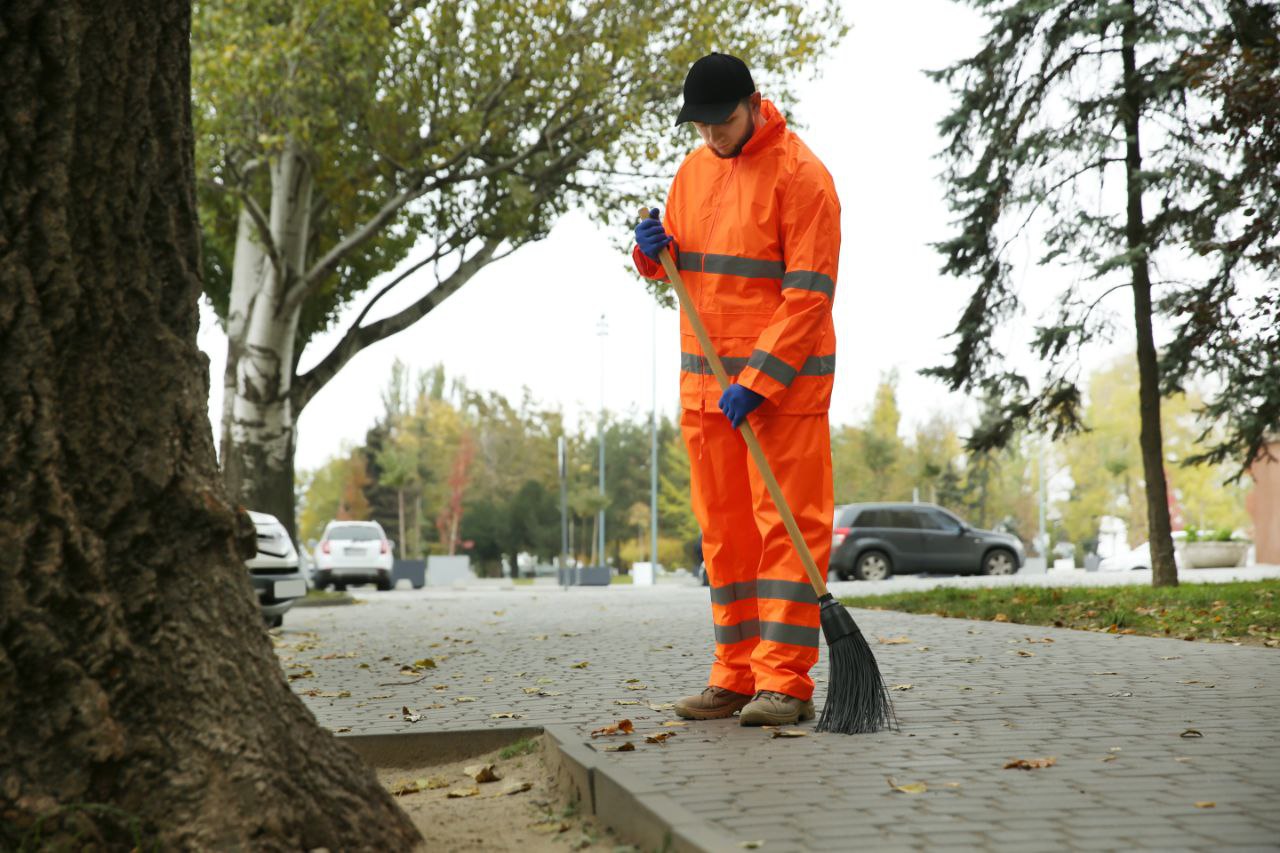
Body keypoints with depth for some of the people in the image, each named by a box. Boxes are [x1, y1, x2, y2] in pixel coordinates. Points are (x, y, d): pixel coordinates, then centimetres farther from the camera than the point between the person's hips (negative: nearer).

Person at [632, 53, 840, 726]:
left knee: (787, 526, -6)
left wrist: (756, 382, -20)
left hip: (783, 380, -7)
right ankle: (735, 676, 16)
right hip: (704, 382, 7)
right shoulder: (694, 171, 14)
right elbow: (676, 265, 24)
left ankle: (785, 681, -4)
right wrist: (654, 252, -1)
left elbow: (808, 295, -15)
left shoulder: (799, 174, -10)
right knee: (724, 532, 9)